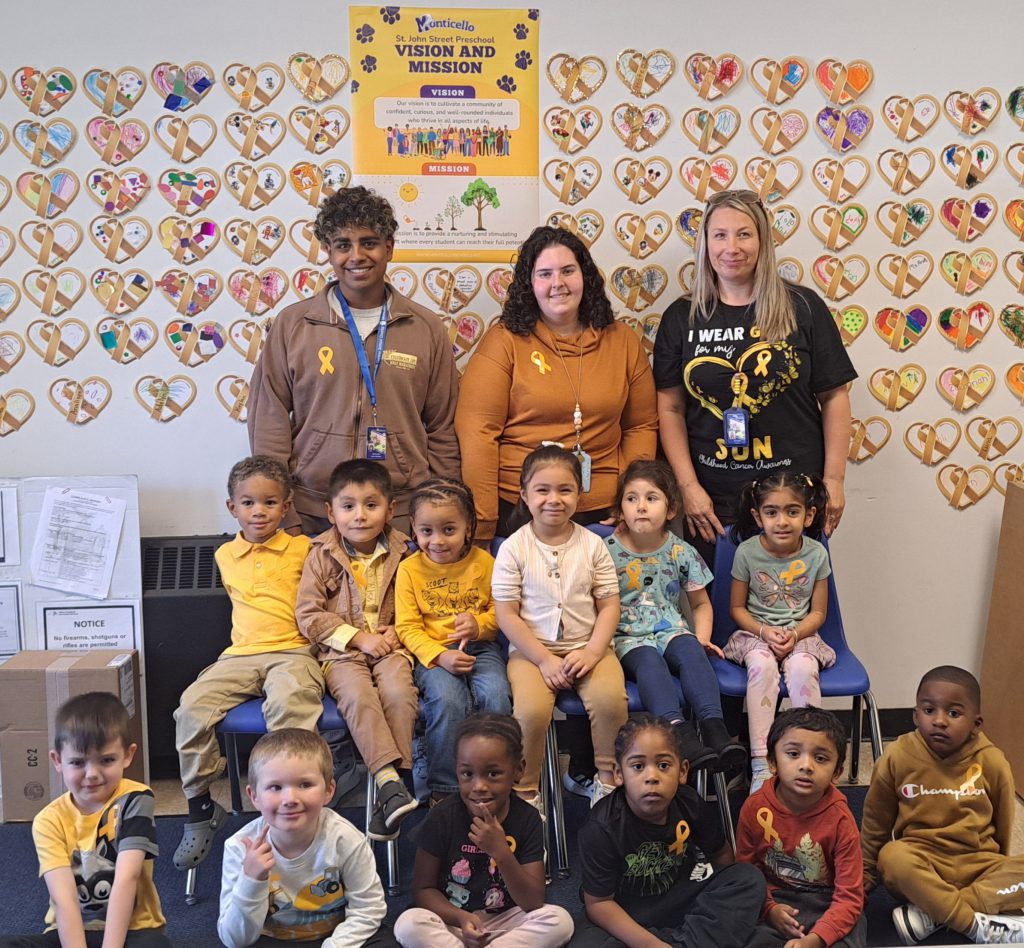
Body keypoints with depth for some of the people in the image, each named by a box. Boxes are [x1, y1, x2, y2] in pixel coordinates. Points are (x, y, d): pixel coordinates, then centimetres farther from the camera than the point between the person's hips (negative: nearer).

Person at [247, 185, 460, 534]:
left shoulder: (427, 328, 5)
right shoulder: (292, 325, 2)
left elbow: (442, 432, 7)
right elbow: (268, 425, 1)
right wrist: (283, 520, -2)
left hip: (404, 514, 1)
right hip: (312, 516, 0)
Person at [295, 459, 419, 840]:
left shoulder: (400, 553, 6)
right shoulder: (321, 555, 1)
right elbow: (308, 614, -4)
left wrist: (398, 630, -6)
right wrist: (359, 637, -11)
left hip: (390, 647, 1)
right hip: (341, 650, -1)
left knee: (399, 693, -28)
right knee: (358, 696, -31)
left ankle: (393, 787, -24)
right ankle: (390, 780, -36)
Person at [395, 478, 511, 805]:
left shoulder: (484, 562, 1)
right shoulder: (409, 569, -1)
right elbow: (407, 627, -3)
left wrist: (480, 623, -16)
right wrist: (440, 656, -19)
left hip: (480, 647, 2)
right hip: (432, 653, -1)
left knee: (496, 696, -27)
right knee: (448, 701, -30)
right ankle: (444, 788, -12)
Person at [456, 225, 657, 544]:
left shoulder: (623, 341, 6)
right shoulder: (503, 341, -5)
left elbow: (641, 427, 10)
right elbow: (478, 431, -9)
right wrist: (482, 525, -12)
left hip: (604, 512, 3)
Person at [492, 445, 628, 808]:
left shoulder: (592, 544, 4)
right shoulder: (514, 548, -3)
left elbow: (609, 605, 5)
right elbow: (507, 615, -5)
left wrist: (592, 651, -10)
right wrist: (545, 659, -11)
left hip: (587, 646, 2)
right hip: (531, 649, -1)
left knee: (610, 698, -26)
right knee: (531, 710, -28)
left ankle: (608, 779, -2)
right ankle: (525, 791, -5)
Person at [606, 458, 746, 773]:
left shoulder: (681, 553, 6)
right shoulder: (608, 551, -1)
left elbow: (701, 604, 17)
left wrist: (702, 637, 1)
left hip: (670, 629, 2)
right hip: (626, 637, -2)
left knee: (690, 650, -30)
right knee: (648, 660, -34)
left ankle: (714, 727, -43)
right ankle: (681, 733, -49)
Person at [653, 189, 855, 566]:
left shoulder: (803, 307, 1)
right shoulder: (682, 317, 4)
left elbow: (834, 397, 2)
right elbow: (670, 408, 2)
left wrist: (834, 480, -2)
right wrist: (688, 486, -5)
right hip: (712, 503, 1)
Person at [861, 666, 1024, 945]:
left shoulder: (992, 763, -8)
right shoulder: (898, 757, -10)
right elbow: (877, 819, 5)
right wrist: (867, 870, 14)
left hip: (978, 864, 2)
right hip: (922, 860, -2)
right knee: (893, 857, -35)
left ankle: (929, 914, -29)